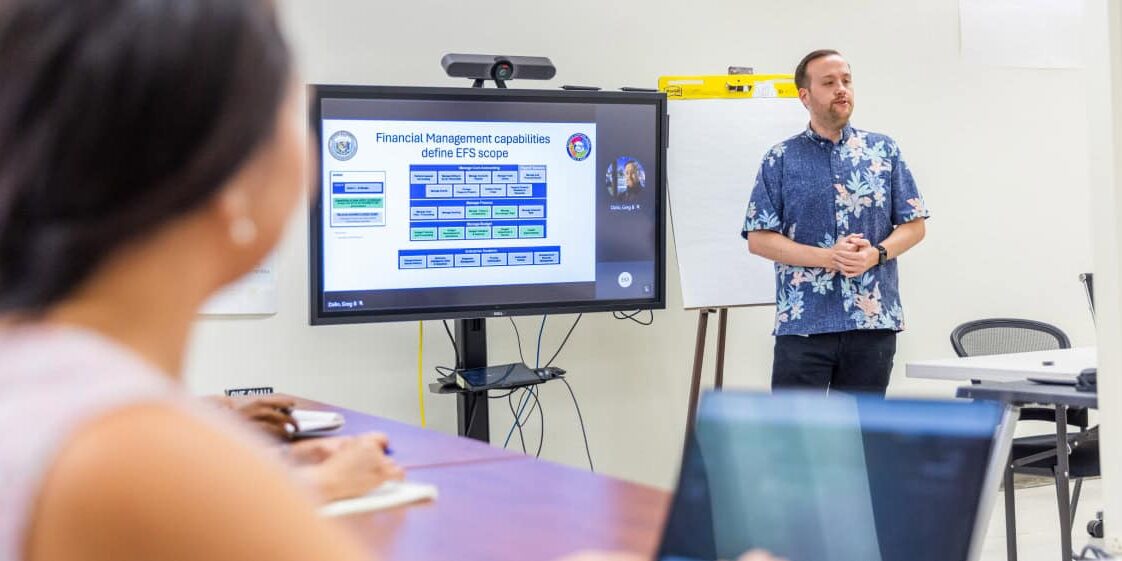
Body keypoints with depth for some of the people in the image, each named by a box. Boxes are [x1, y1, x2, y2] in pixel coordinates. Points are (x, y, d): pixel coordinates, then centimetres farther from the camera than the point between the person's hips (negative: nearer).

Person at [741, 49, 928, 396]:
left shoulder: (883, 151, 10)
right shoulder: (781, 160, 4)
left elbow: (914, 224, 9)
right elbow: (758, 238, -2)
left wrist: (875, 254, -12)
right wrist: (827, 257, -14)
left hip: (873, 321, 2)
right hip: (803, 323, -2)